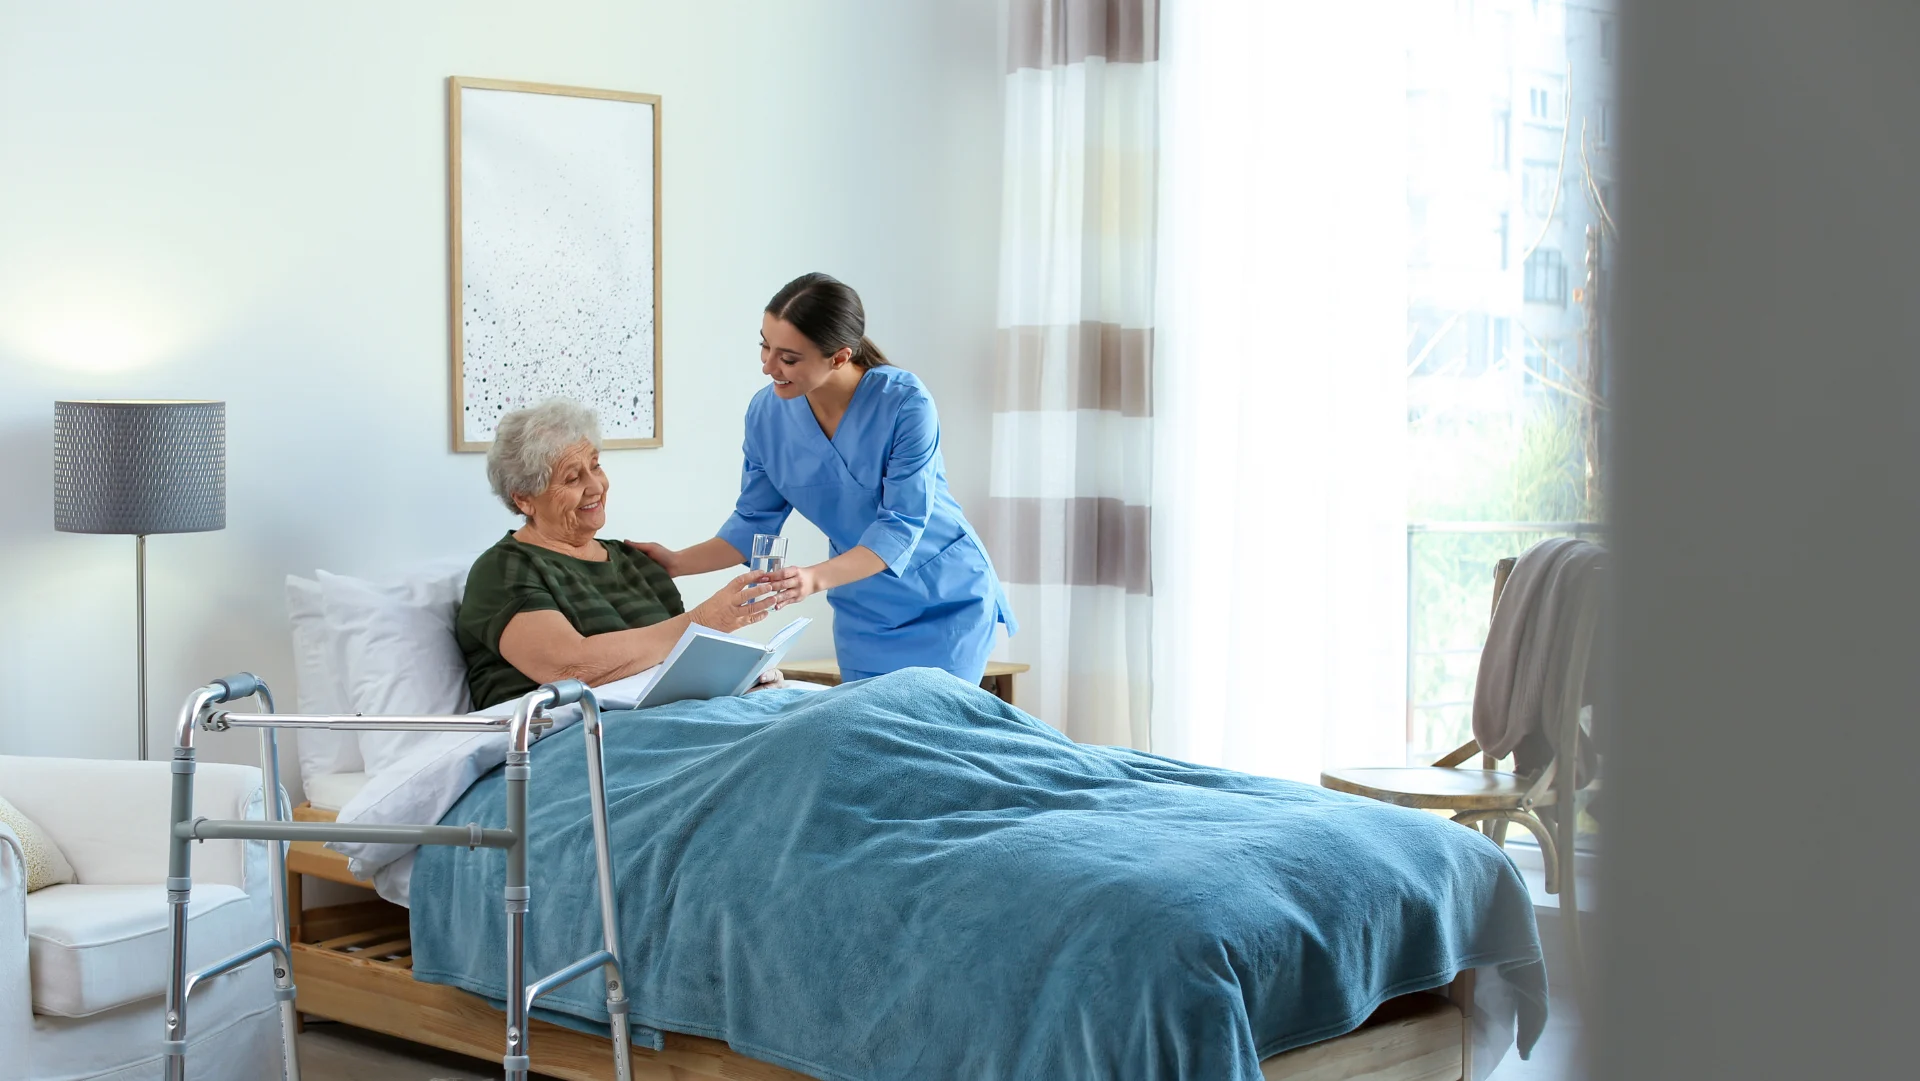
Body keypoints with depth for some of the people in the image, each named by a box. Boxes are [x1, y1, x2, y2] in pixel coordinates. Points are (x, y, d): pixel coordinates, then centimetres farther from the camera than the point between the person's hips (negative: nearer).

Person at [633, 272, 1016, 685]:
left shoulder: (905, 403, -24)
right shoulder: (766, 412, -11)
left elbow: (900, 525, -26)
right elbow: (754, 522, 0)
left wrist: (816, 578, -39)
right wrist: (677, 563, -14)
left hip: (946, 602, -4)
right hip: (864, 613, 4)